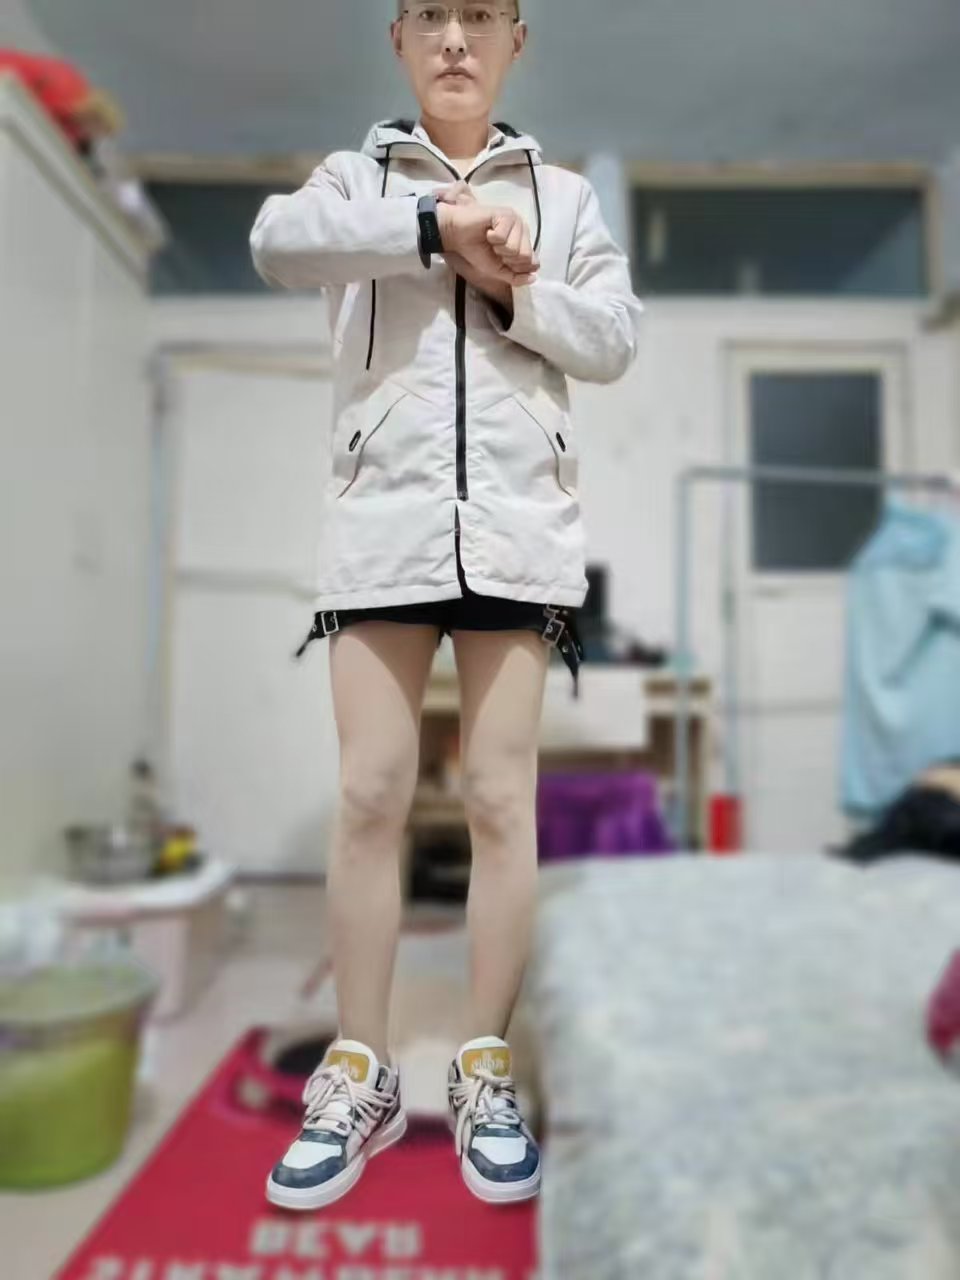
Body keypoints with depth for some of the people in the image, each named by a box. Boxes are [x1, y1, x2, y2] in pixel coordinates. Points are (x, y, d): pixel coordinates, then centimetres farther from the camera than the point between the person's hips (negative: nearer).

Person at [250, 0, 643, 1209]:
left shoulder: (562, 194, 19)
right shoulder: (357, 176, 17)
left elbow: (615, 338, 8)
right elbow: (277, 241, -5)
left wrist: (508, 287, -6)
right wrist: (437, 224, -9)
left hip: (519, 525, 1)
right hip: (383, 521, 0)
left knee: (501, 796, 1)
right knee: (370, 794, -1)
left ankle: (485, 1068, 16)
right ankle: (360, 1074, 15)